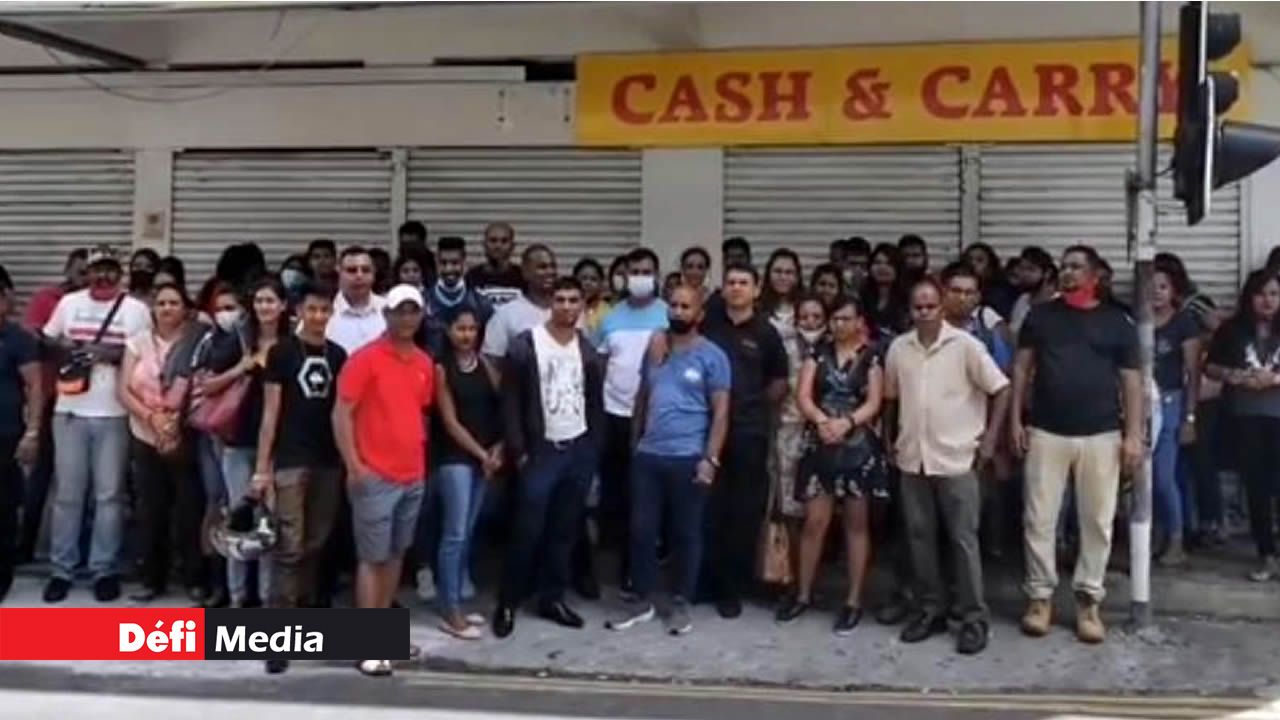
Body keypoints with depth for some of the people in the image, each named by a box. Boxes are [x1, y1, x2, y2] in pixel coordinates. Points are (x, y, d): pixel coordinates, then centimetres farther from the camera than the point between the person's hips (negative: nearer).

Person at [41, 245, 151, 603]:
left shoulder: (136, 309, 3)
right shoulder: (69, 303, 10)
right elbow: (47, 340, 19)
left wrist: (114, 354, -15)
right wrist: (64, 346, -2)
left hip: (114, 415, -2)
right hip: (69, 412, 2)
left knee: (110, 494, 2)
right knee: (67, 493, 6)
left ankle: (105, 569, 11)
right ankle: (62, 569, 16)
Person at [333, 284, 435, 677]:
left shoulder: (425, 363, 9)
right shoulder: (365, 359, -9)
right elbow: (341, 413, -11)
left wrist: (420, 456, 13)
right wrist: (353, 466, -16)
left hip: (414, 476, 7)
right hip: (375, 477, -6)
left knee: (396, 555, 14)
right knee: (372, 557, -1)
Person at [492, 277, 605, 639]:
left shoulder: (589, 351, 6)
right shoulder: (525, 345, -7)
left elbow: (596, 404, 11)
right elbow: (510, 402, -6)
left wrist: (595, 449, 5)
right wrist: (519, 450, -10)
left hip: (580, 449, 4)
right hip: (541, 450, -4)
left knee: (566, 530, 10)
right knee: (527, 531, -2)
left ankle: (552, 598, 22)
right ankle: (508, 602, 12)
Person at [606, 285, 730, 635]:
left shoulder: (712, 356, -4)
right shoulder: (654, 348, 10)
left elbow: (720, 411, -7)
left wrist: (710, 458, -14)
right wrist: (635, 439, 12)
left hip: (688, 458, -4)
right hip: (647, 455, 4)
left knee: (685, 533, 6)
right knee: (642, 529, 7)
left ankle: (681, 603, 19)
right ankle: (641, 600, 20)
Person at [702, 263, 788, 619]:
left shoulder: (765, 332, 4)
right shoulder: (707, 323, 4)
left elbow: (780, 381, 13)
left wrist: (756, 405, 7)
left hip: (749, 432, 0)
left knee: (744, 512, 4)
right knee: (708, 509, 2)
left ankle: (732, 588, 14)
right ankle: (705, 581, 16)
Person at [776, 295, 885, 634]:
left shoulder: (871, 358, 2)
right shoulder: (818, 353, 7)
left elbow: (874, 403, -8)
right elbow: (802, 395, -2)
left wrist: (846, 422, -25)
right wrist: (822, 420, -21)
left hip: (858, 447, -1)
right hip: (820, 445, 2)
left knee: (856, 524, 6)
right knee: (814, 521, 2)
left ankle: (853, 601, 13)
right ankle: (803, 593, 16)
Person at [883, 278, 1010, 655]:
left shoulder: (965, 345, -8)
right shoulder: (898, 348, 4)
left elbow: (1001, 389, -5)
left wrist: (989, 437, -9)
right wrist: (889, 440, 13)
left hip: (956, 457, -4)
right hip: (913, 458, 4)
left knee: (963, 539, 1)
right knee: (920, 536, 10)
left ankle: (974, 617, 10)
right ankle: (931, 609, 22)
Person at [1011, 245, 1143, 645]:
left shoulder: (1116, 322, 5)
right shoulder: (1040, 315, 8)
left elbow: (1131, 380, 4)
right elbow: (1022, 367, 8)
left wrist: (1134, 435, -3)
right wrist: (1016, 419, 0)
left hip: (1101, 435, 0)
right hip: (1046, 432, 0)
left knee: (1097, 521, 4)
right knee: (1039, 518, 2)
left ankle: (1088, 600, 15)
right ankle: (1040, 596, 13)